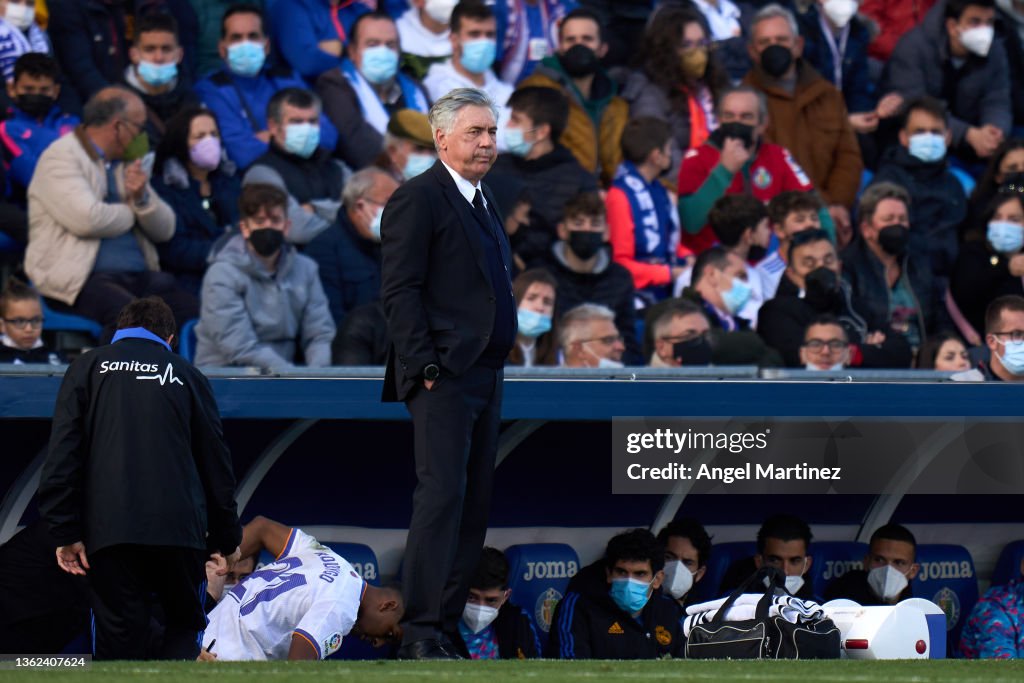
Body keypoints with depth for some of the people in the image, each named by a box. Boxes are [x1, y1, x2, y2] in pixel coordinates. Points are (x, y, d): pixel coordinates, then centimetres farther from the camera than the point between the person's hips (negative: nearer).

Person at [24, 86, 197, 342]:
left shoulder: (127, 163, 22)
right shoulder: (62, 156, -3)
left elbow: (165, 229, 20)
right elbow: (86, 219, -19)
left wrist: (142, 198, -1)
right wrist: (131, 211, 1)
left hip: (138, 275, 7)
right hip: (79, 277, -7)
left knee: (192, 311, -21)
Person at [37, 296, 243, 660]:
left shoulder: (88, 367, 12)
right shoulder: (188, 376, 14)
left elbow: (63, 454, 1)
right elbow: (217, 464, 16)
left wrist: (66, 532, 0)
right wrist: (227, 540, 25)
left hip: (109, 530, 0)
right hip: (180, 529, 0)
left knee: (118, 643, 3)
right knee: (184, 625, 13)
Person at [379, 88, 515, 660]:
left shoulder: (483, 201, 20)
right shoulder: (419, 199, -7)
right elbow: (400, 290, -13)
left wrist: (499, 364, 15)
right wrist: (424, 367, -19)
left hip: (487, 377, 9)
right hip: (445, 377, -9)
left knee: (474, 506, 7)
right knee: (442, 495, -14)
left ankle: (445, 623, 10)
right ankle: (420, 633, -15)